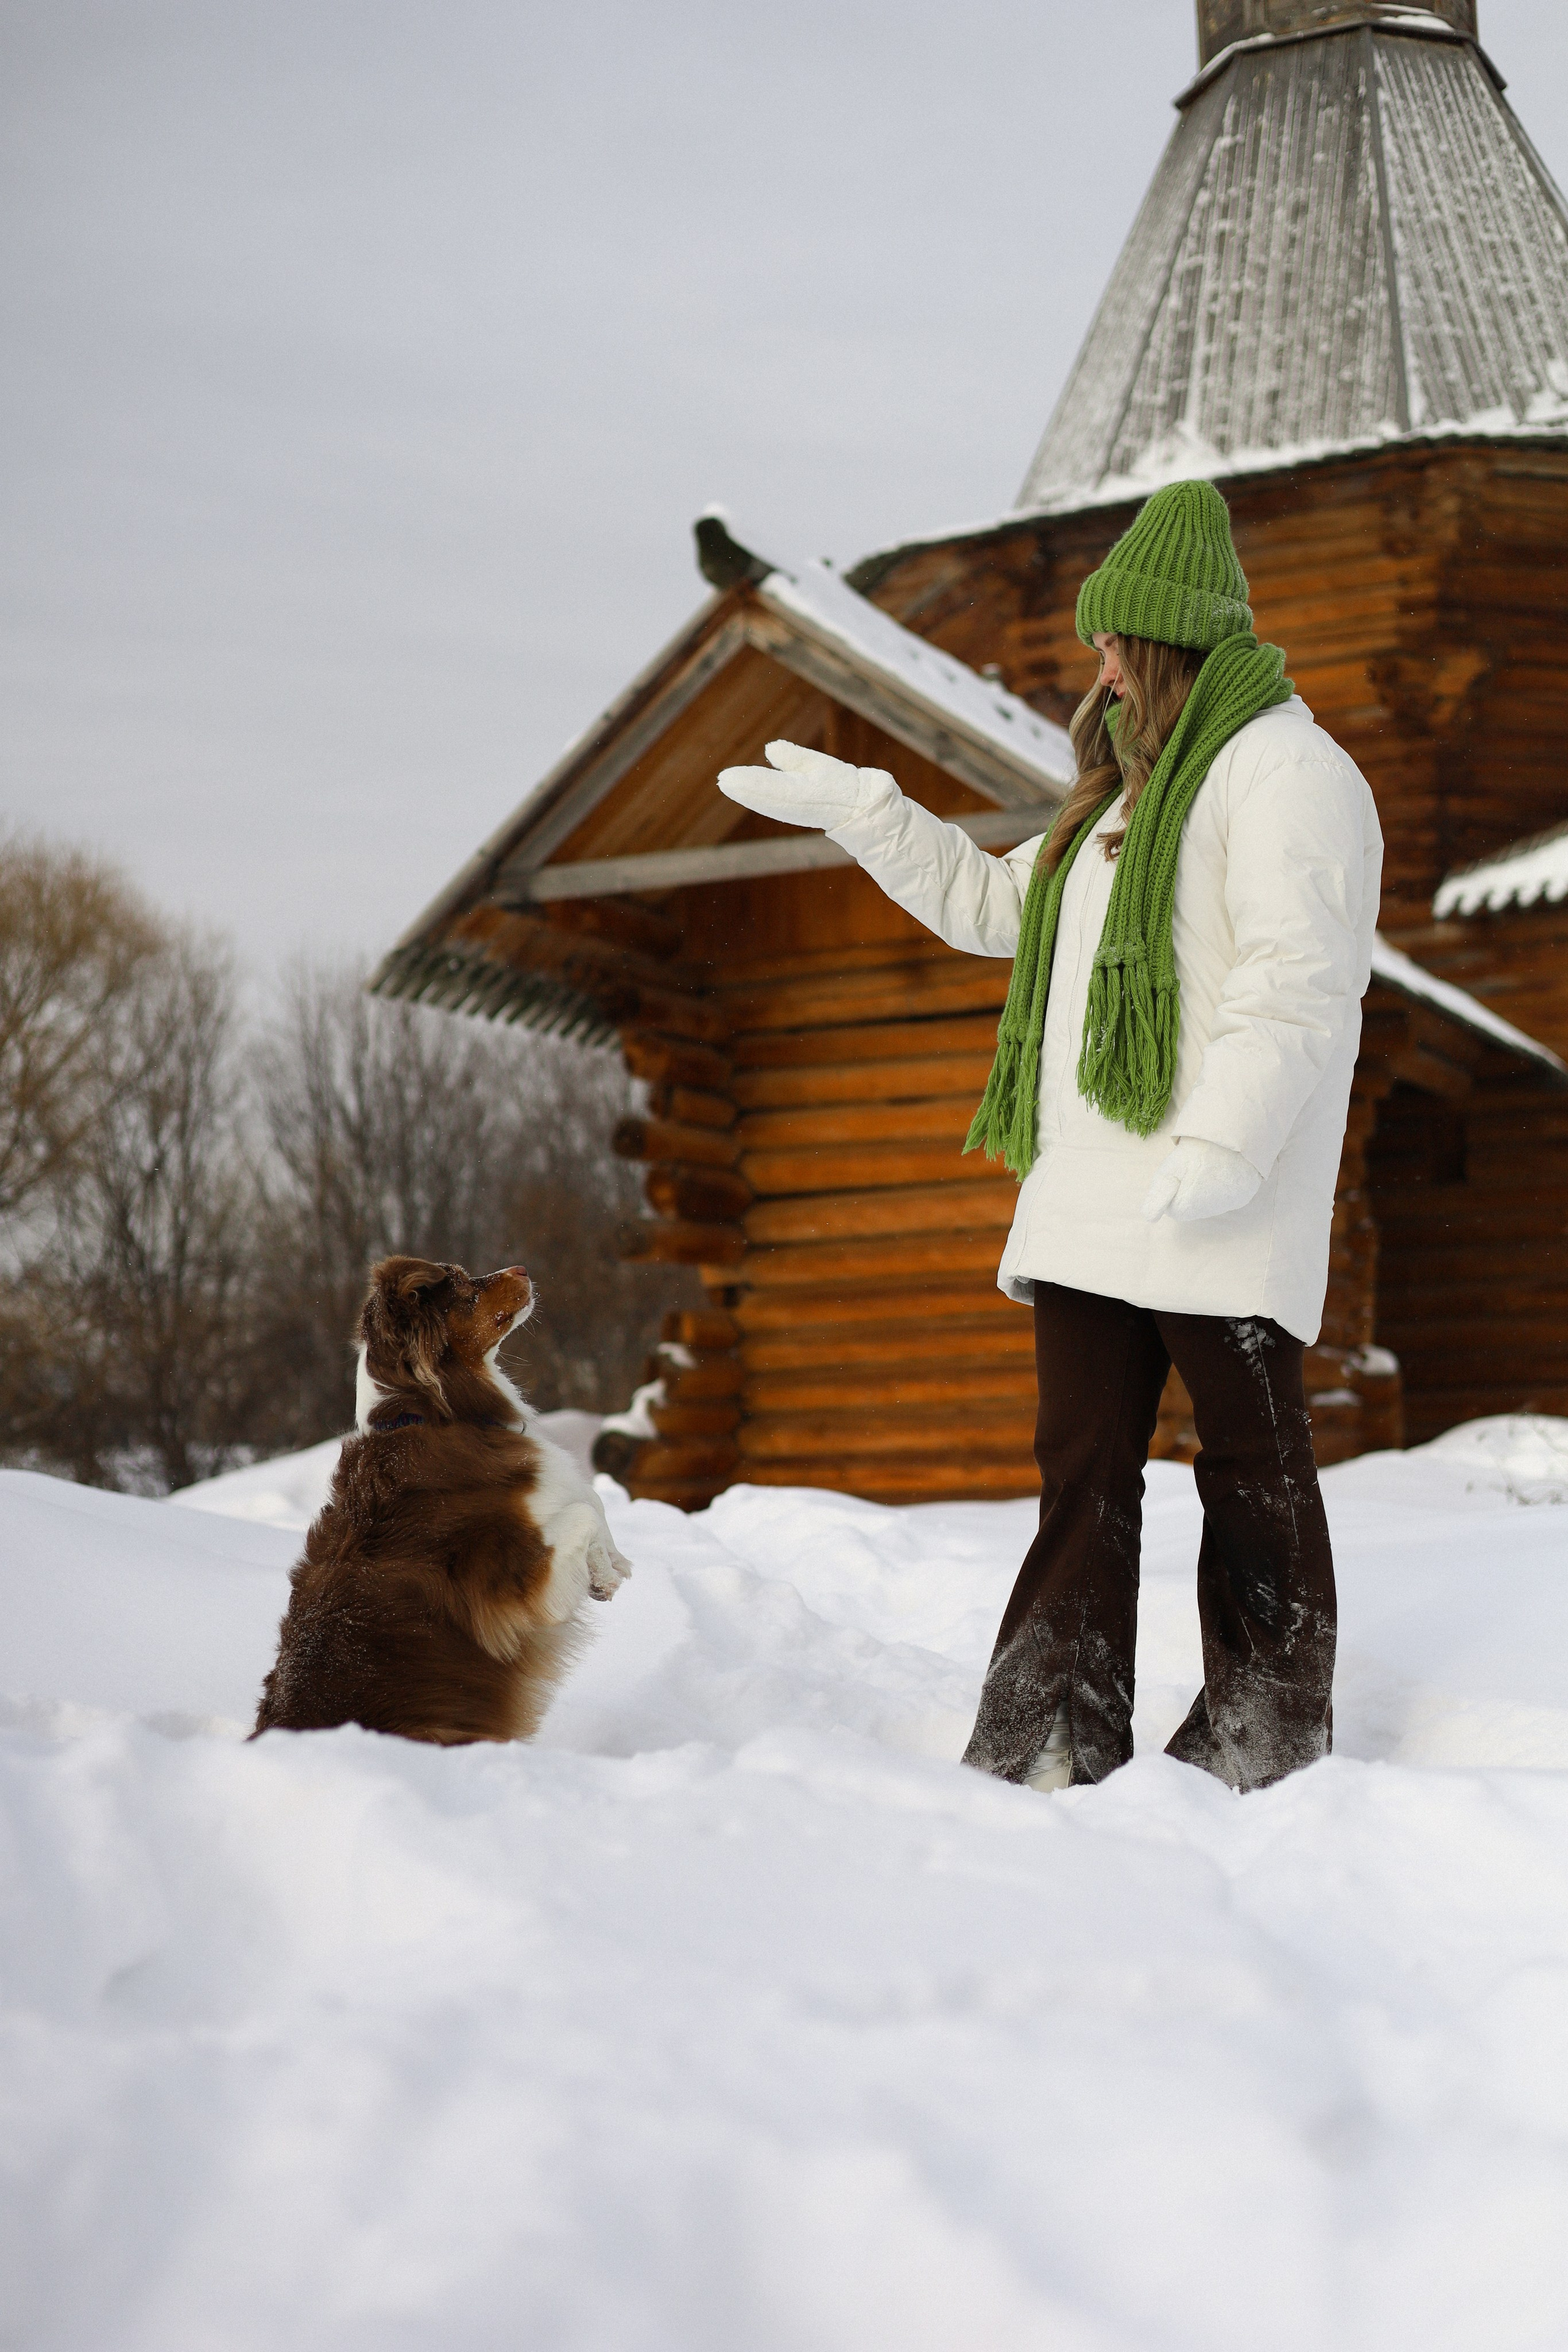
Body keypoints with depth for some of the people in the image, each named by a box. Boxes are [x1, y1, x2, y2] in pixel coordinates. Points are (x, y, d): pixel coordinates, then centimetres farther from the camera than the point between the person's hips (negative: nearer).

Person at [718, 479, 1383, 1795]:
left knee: (1252, 1464, -2)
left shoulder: (1286, 773, -7)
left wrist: (1219, 1152, -26)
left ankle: (1270, 1752, 6)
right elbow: (997, 907, 34)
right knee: (1083, 1467, 6)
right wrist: (855, 807, 29)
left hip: (1218, 1210, -9)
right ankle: (1055, 1747, 9)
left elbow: (1297, 984, -18)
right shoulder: (1137, 793, 25)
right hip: (1091, 1196, 9)